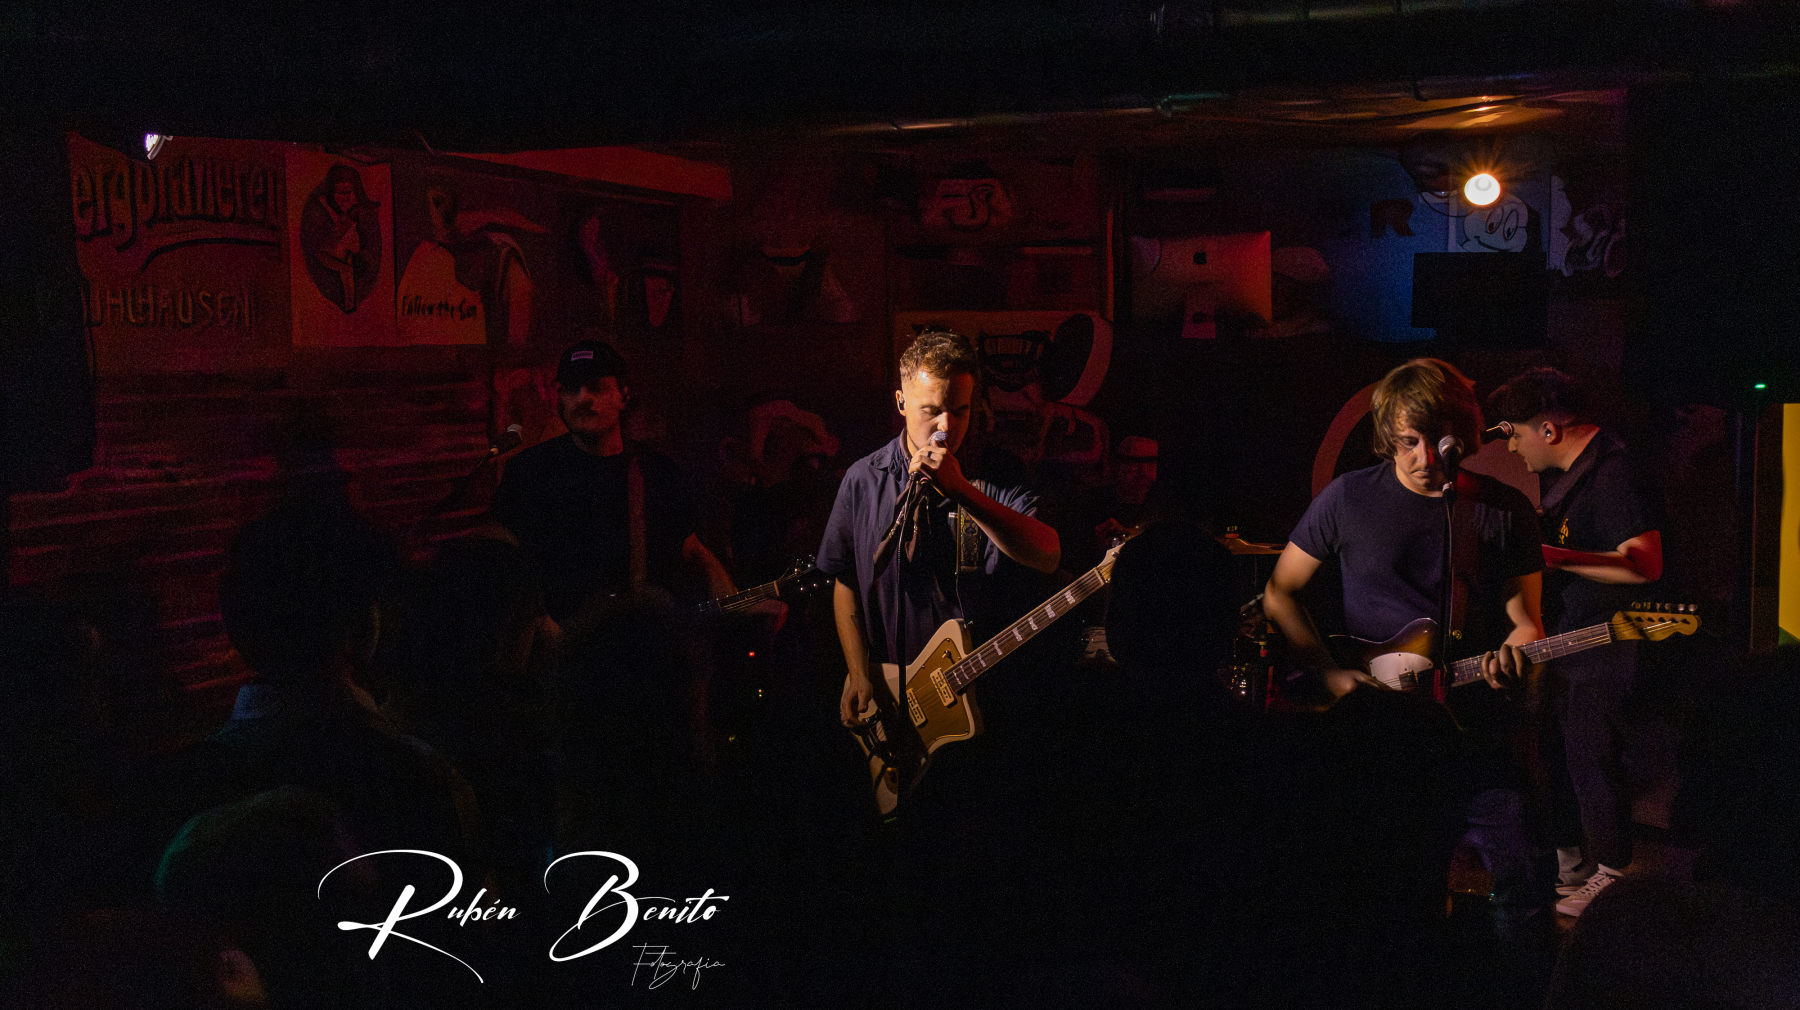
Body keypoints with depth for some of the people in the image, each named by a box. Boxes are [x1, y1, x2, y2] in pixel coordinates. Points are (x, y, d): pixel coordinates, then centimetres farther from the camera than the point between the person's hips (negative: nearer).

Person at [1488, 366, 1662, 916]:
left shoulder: (1613, 475, -21)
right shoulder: (1562, 470, 10)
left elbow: (1646, 564, -29)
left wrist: (1556, 557, -32)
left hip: (1599, 657, -10)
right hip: (1560, 642, 10)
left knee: (1592, 761, -2)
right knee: (1551, 752, 17)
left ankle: (1612, 876, 12)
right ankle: (1568, 861, 32)